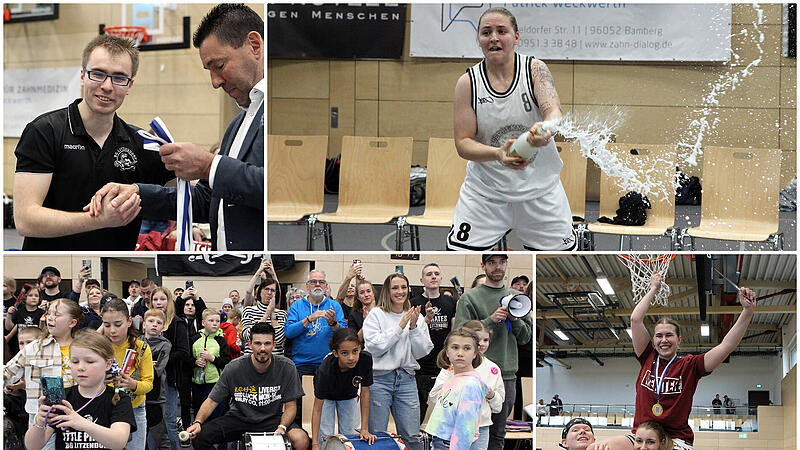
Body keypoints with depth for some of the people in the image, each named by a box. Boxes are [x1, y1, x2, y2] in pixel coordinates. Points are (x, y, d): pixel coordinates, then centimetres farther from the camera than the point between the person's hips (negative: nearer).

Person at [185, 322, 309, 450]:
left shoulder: (286, 367, -10)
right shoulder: (234, 368, -10)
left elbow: (290, 405, -4)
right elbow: (212, 401, -5)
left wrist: (282, 427, -23)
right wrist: (198, 422, -23)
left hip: (272, 419, -1)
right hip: (239, 418, 1)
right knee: (198, 436, -21)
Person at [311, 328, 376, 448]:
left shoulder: (365, 359, -36)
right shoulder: (326, 369, -42)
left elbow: (365, 392, -22)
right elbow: (317, 409, -34)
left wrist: (364, 429, -22)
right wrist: (315, 445, -39)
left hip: (349, 395, 3)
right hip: (327, 396, -2)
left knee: (347, 435, 5)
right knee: (325, 436, -7)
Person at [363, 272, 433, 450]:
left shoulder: (416, 317, 10)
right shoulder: (376, 315, 0)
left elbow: (422, 352, 5)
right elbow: (374, 347, -11)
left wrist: (413, 327, -9)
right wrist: (400, 327, -14)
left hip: (407, 380, 3)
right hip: (379, 378, -3)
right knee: (376, 435, 0)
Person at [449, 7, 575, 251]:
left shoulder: (535, 69, -6)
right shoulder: (468, 82, -7)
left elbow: (554, 110, -22)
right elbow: (463, 143, -9)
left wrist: (545, 129, -47)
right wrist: (497, 154, -29)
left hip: (539, 188, 1)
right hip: (485, 191, 0)